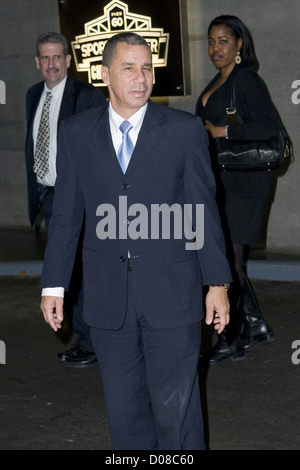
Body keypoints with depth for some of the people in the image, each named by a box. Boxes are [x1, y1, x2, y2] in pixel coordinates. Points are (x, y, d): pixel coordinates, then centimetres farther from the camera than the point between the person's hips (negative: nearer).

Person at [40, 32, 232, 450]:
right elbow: (66, 214, 8)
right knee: (124, 412, 12)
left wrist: (217, 283, -1)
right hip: (107, 299, 2)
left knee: (175, 409, 3)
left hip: (172, 296, -2)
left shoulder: (185, 130, 0)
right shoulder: (75, 133, 6)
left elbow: (204, 209, 1)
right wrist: (54, 285, 6)